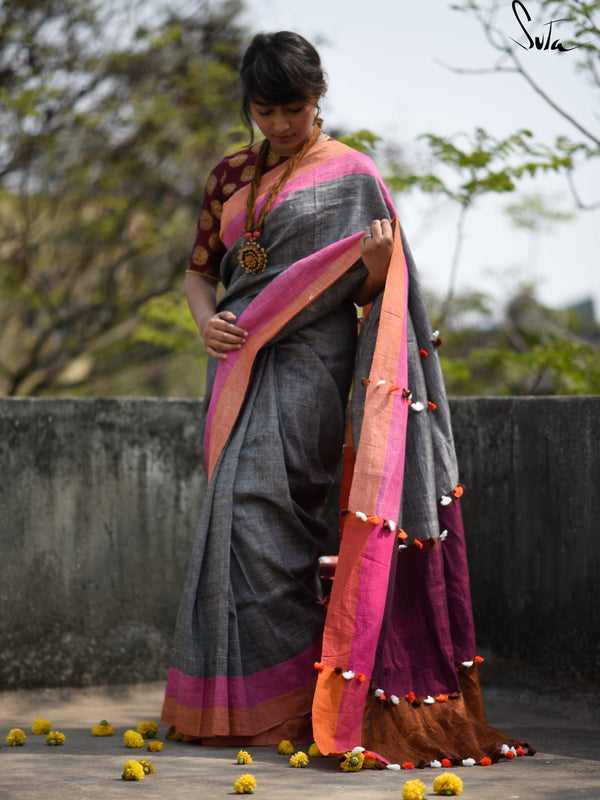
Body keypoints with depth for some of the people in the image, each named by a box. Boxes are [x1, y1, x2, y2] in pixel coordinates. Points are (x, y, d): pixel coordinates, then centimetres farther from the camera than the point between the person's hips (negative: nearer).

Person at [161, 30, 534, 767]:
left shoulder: (350, 177, 0)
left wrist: (379, 262, -23)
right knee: (242, 510, 5)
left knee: (257, 507, -14)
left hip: (309, 361, -6)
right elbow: (199, 270, 21)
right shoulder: (231, 178, 15)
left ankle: (275, 700, -9)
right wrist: (207, 321, 0)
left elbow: (367, 290, 0)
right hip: (241, 362, 6)